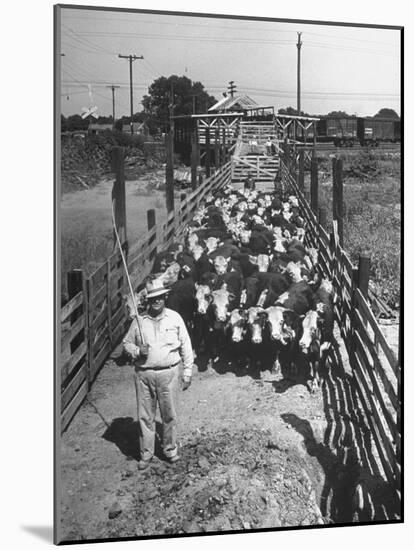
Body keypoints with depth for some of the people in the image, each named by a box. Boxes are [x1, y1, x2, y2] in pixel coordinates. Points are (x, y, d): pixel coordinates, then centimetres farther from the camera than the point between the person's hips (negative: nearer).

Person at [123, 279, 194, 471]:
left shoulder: (174, 318, 0)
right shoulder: (139, 320, 1)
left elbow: (185, 346, 4)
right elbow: (127, 343, 12)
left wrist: (187, 372, 3)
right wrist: (137, 351, -10)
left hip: (168, 373, 0)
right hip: (143, 374, 1)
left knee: (169, 414, 8)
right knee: (145, 416, 7)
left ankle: (170, 449, 27)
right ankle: (146, 453, 21)